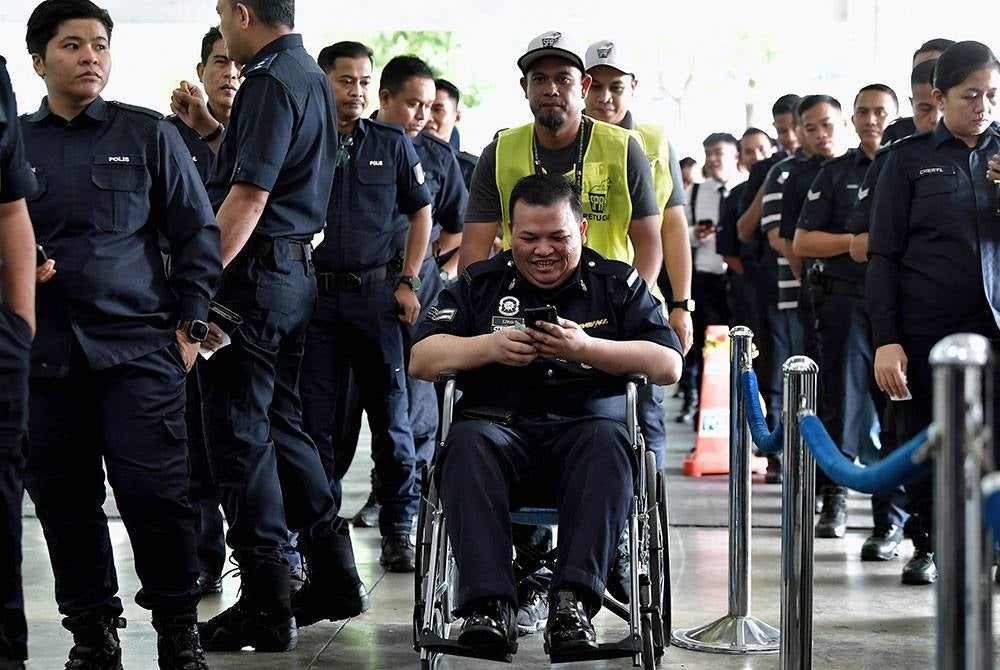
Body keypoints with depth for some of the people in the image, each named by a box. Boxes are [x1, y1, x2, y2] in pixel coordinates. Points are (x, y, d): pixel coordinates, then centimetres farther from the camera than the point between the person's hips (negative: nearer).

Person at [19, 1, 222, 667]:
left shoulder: (148, 134, 6)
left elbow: (198, 233, 7)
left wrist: (189, 326, 2)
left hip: (136, 346, -2)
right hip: (43, 355, 2)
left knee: (154, 494, -8)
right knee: (64, 500, 5)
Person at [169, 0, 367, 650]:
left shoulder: (271, 81, -15)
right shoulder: (311, 77, 16)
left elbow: (248, 198, -21)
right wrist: (210, 128, 26)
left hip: (257, 272, -10)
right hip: (297, 270, 10)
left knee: (240, 432, -5)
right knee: (282, 422, 17)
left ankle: (265, 608, -2)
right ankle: (335, 578, 23)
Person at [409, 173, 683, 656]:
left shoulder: (618, 284, 13)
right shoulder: (480, 284, 17)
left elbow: (668, 365, 1)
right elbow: (421, 360, 8)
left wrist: (585, 348, -12)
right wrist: (490, 347, -10)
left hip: (582, 427, -1)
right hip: (501, 427, 1)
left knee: (608, 439, -34)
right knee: (467, 442, -33)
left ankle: (573, 602, -43)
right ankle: (488, 603, -42)